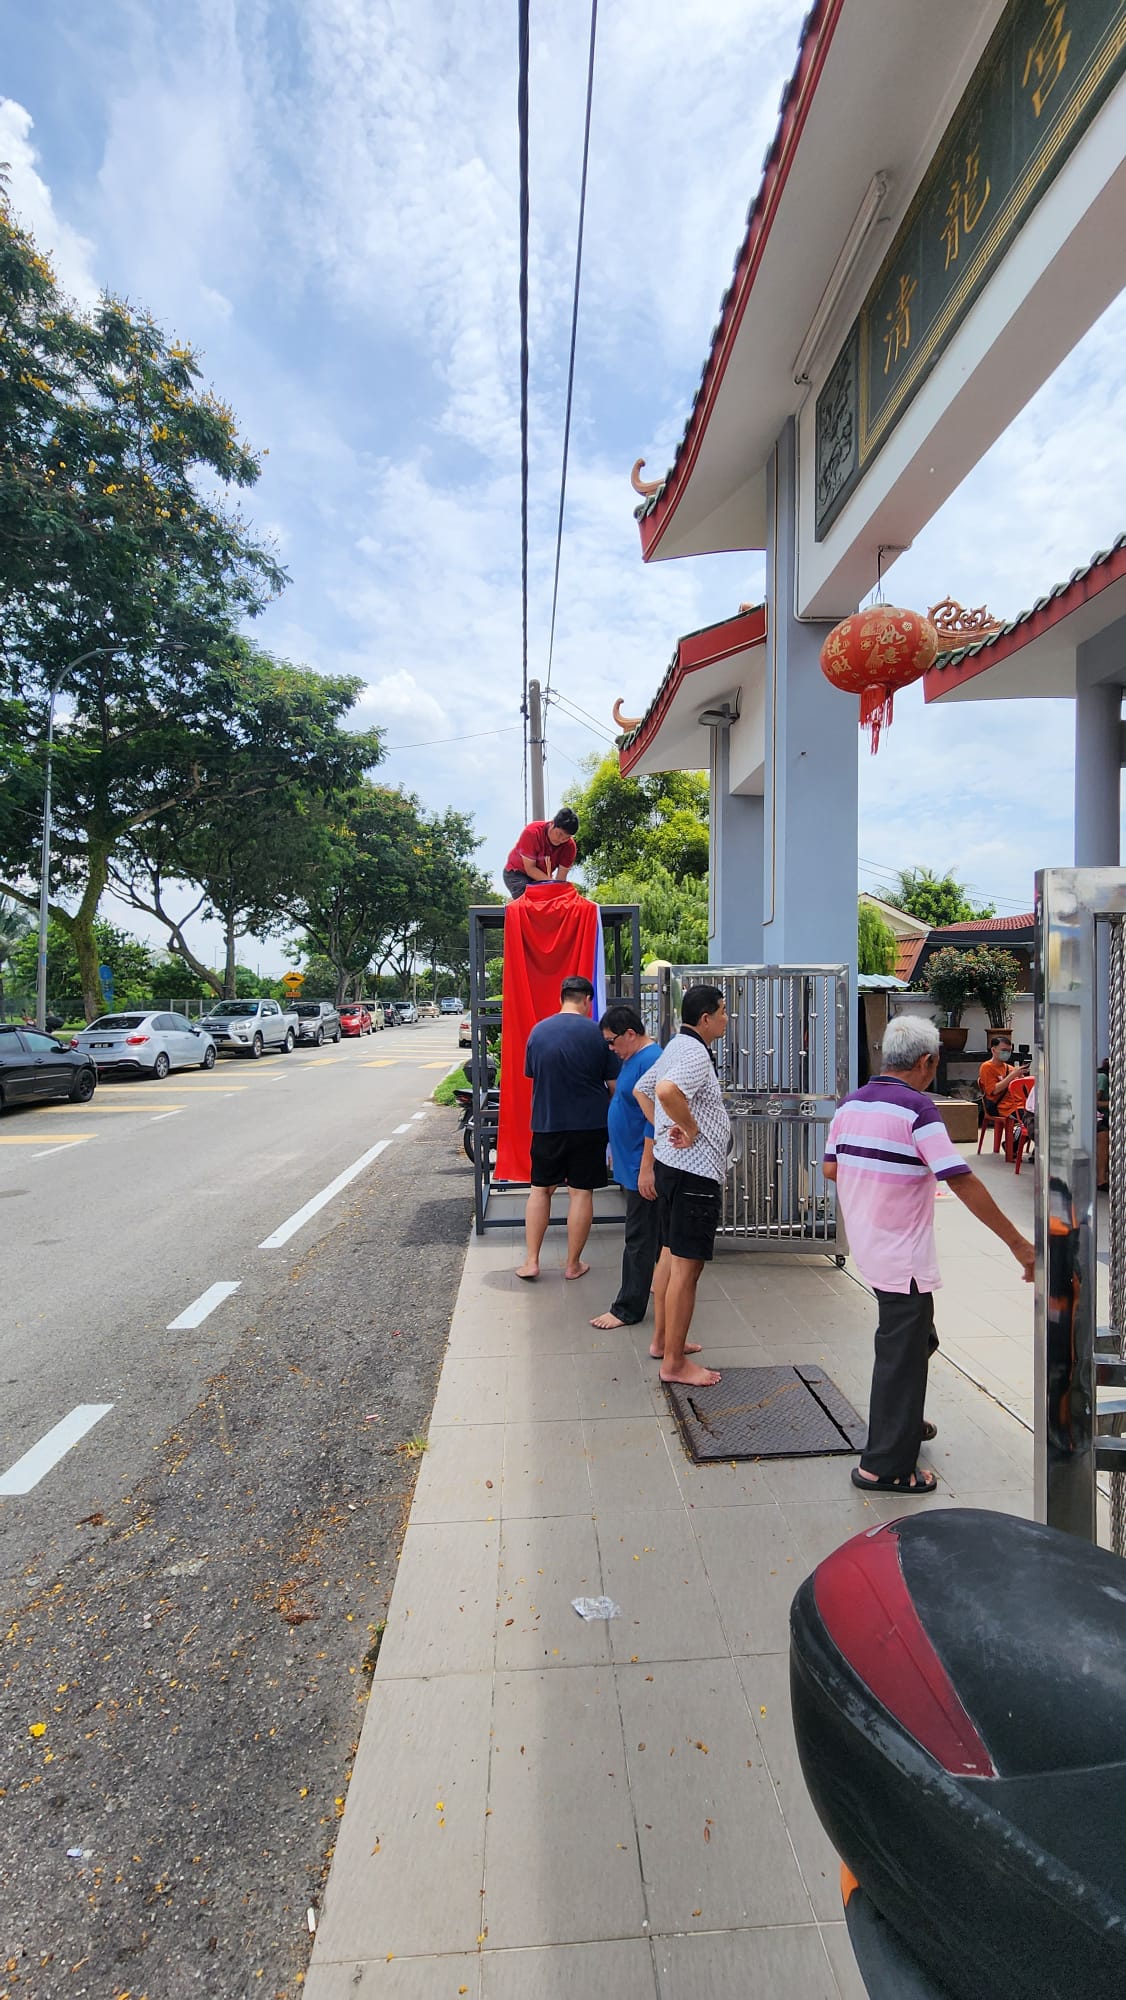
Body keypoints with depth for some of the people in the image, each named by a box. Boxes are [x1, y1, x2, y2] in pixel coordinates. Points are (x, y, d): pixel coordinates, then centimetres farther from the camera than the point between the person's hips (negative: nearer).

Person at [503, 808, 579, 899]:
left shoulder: (570, 846, -19)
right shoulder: (532, 832, -29)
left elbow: (561, 878, -18)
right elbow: (530, 868, -27)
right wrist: (551, 882, -38)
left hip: (543, 877, 4)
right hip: (516, 874, -4)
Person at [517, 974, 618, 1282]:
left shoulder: (538, 1031, -1)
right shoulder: (597, 1033, -10)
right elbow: (614, 1084, -4)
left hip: (546, 1122, 3)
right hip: (589, 1123, -2)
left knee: (541, 1189, 15)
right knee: (581, 1192, 7)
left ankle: (531, 1261, 16)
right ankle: (573, 1264, 17)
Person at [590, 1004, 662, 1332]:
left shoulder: (651, 1062, -21)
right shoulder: (632, 1059, 12)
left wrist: (647, 1169, -24)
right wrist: (616, 1151, 25)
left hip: (641, 1168, -10)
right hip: (632, 1162, 10)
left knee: (639, 1239, -2)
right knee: (655, 1233, 20)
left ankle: (628, 1309, 5)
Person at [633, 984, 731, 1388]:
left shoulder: (676, 1047, 13)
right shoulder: (695, 1053, -18)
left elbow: (641, 1090, 24)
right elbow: (667, 1090, -38)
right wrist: (690, 1128, -23)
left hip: (670, 1163, 11)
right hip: (695, 1171, -11)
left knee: (670, 1255, 19)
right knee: (687, 1265, -3)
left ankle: (663, 1340, 32)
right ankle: (674, 1362, 7)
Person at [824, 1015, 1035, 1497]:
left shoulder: (850, 1104, 2)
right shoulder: (916, 1109, -20)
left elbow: (830, 1168, 9)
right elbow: (963, 1182, -23)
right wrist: (1018, 1243, -17)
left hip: (868, 1248, 8)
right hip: (904, 1257, -8)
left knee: (916, 1337, 26)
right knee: (902, 1353, 5)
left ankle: (904, 1422, 43)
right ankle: (885, 1466, 15)